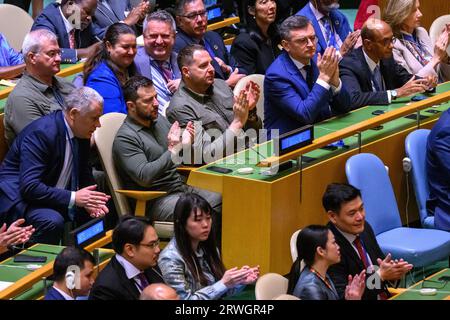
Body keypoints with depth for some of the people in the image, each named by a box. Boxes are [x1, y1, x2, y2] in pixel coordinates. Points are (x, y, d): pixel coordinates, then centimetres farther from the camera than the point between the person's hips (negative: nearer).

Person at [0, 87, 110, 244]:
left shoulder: (81, 134, 1)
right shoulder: (41, 132, -25)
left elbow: (84, 175, 11)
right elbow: (29, 186, -30)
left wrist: (89, 201, -11)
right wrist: (73, 198, -32)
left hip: (57, 198, 9)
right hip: (20, 198, -8)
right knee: (52, 221, -34)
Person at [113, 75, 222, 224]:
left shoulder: (160, 121, 12)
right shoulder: (125, 138, -12)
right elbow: (144, 177, -22)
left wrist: (185, 143, -2)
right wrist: (172, 151, -26)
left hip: (182, 188, 8)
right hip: (155, 201, -8)